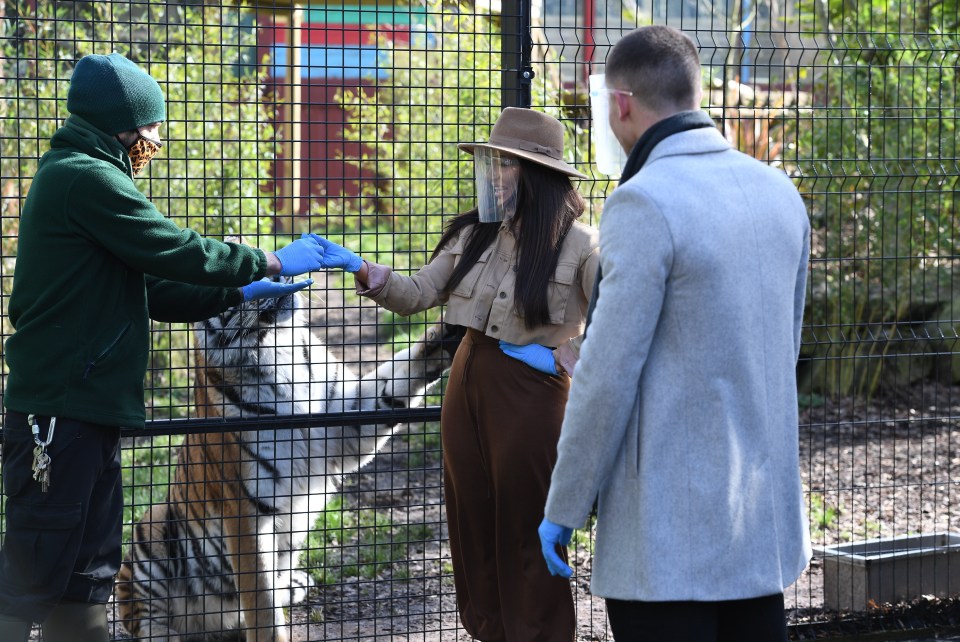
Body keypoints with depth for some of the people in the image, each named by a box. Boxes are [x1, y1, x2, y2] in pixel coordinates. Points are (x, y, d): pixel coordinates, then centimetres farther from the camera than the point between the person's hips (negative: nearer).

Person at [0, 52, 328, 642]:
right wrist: (272, 263, 0)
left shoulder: (75, 177, 21)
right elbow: (175, 252, -12)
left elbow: (152, 289, 22)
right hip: (62, 413, -10)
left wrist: (240, 293, 17)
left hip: (87, 413, 10)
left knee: (88, 572, 11)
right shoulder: (88, 178, -11)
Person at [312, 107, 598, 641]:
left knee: (526, 534, 2)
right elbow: (418, 296, 5)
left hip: (531, 395, -6)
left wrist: (562, 358, -14)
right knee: (473, 525, 13)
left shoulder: (579, 245, -12)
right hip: (468, 384, 7)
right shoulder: (473, 235, 6)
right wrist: (362, 269, -9)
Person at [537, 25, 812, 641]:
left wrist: (564, 509, -7)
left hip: (672, 525, -7)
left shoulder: (645, 203, -15)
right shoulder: (779, 192, 8)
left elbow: (608, 375, -16)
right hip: (767, 518, 7)